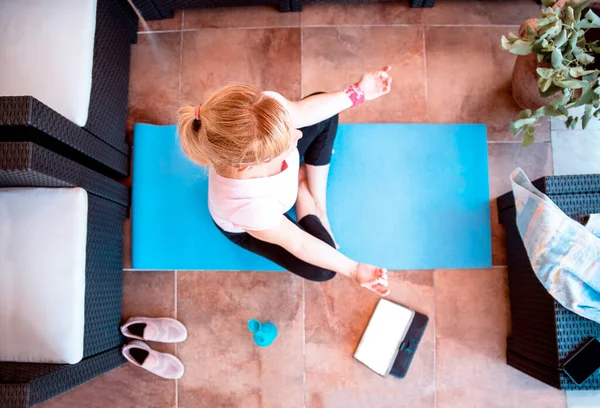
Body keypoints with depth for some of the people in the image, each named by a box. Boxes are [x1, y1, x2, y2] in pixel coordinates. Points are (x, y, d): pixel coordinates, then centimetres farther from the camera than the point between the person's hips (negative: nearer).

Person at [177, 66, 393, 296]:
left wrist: (358, 92, -13)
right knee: (322, 268, -10)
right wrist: (354, 270, -22)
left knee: (324, 118, 2)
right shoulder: (249, 206, -48)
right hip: (245, 228, -4)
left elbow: (303, 111, -13)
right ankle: (302, 186, 13)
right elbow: (298, 243, -29)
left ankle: (318, 204, 14)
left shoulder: (267, 107, -39)